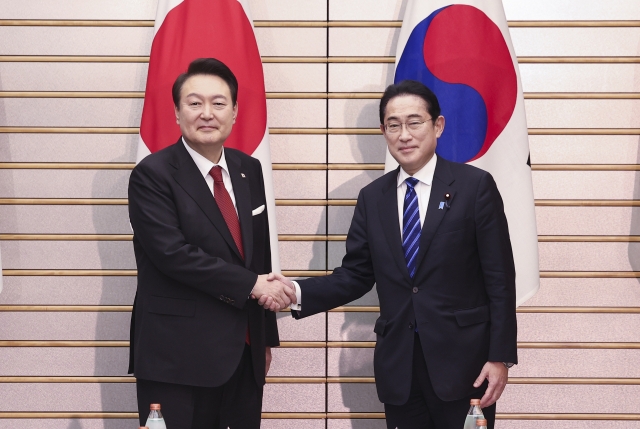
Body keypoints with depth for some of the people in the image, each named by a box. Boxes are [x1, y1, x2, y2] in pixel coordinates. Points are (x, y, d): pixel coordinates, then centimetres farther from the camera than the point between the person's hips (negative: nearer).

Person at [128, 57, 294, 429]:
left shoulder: (249, 170, 10)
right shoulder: (153, 175, -8)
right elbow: (173, 253, -19)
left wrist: (266, 335, 17)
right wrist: (251, 285, -16)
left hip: (243, 353, 6)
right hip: (178, 359, -5)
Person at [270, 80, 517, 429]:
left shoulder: (475, 186, -4)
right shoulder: (372, 197, 8)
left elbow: (499, 279, -5)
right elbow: (355, 275, 7)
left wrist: (500, 357, -9)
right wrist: (296, 291, -10)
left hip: (462, 360, -3)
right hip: (397, 365, 4)